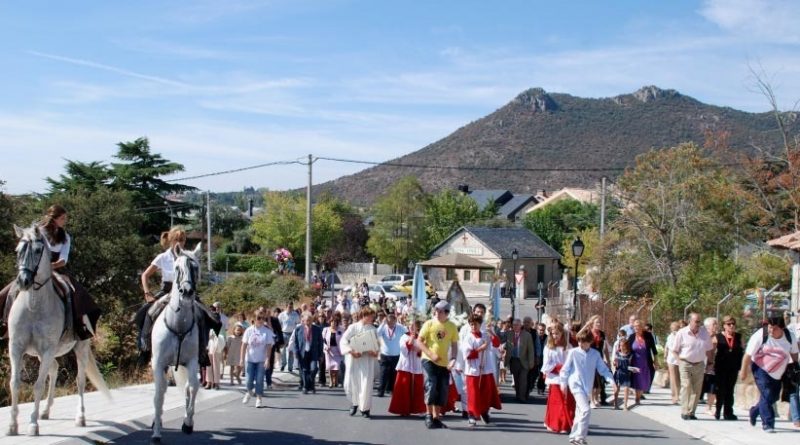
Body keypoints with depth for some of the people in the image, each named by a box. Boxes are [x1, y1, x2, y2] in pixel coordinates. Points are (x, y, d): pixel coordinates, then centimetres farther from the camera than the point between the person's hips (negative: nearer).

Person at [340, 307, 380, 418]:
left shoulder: (372, 329, 9)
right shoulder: (353, 327, 0)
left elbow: (377, 344, 10)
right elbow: (343, 341, -5)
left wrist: (375, 352, -11)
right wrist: (352, 351, -17)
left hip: (367, 360, 1)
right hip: (354, 359, -1)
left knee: (366, 384, -7)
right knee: (350, 383, -1)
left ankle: (365, 408, 5)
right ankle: (354, 403, 25)